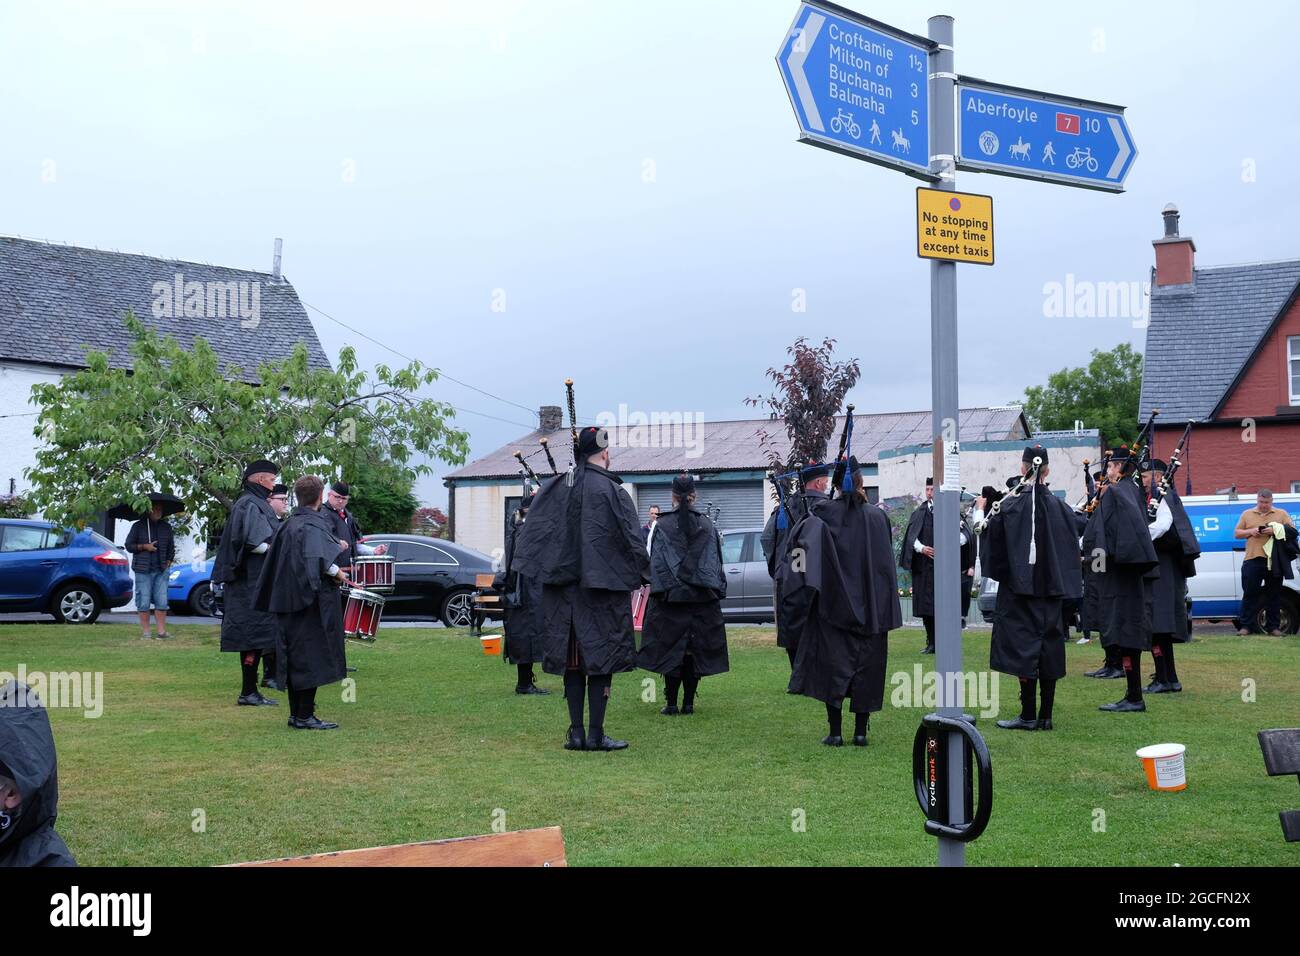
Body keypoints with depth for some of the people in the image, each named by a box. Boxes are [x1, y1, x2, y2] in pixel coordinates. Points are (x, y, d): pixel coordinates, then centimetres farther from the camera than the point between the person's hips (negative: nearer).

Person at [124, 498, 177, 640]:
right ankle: (145, 632, 4)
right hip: (143, 570, -2)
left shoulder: (166, 527, 13)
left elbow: (171, 547, 21)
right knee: (144, 602, -2)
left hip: (161, 570, 3)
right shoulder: (138, 526, 3)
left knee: (162, 602, -4)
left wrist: (169, 561, 7)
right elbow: (129, 545, 5)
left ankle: (162, 631, -1)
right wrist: (144, 546, -9)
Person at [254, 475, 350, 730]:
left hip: (289, 600, 8)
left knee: (295, 657, 12)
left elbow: (275, 560, 18)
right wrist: (338, 574, -14)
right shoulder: (315, 524, -14)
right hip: (313, 600, -8)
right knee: (311, 657, -4)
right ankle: (305, 717, -4)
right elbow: (319, 558, -30)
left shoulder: (289, 524, 11)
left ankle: (296, 713, 17)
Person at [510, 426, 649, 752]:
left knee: (572, 660, 10)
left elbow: (531, 533, 6)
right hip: (602, 589, -4)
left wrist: (550, 570, 16)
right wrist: (642, 575, 5)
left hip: (564, 590, 5)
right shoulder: (611, 492, -10)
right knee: (601, 657, 2)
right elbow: (632, 539, -8)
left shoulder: (555, 488, 3)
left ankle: (576, 732, 10)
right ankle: (596, 734, 1)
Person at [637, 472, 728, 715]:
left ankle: (671, 703, 0)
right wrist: (718, 591, 14)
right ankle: (688, 702, 7)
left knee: (671, 650, 2)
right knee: (696, 650, 6)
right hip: (703, 597, 2)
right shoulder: (708, 526, 6)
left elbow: (656, 563, -2)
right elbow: (716, 561, 9)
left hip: (671, 597, -2)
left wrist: (659, 592, 2)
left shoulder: (662, 526, -2)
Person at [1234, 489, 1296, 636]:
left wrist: (1276, 530, -11)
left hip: (1273, 561, 0)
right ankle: (1246, 626, 1)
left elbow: (1292, 531, 5)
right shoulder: (1247, 514, 14)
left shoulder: (1281, 514, 11)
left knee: (1274, 595, 3)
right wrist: (1250, 531, -5)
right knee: (1250, 594, -2)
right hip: (1252, 560, 0)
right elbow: (1237, 533, 14)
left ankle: (1274, 626, 9)